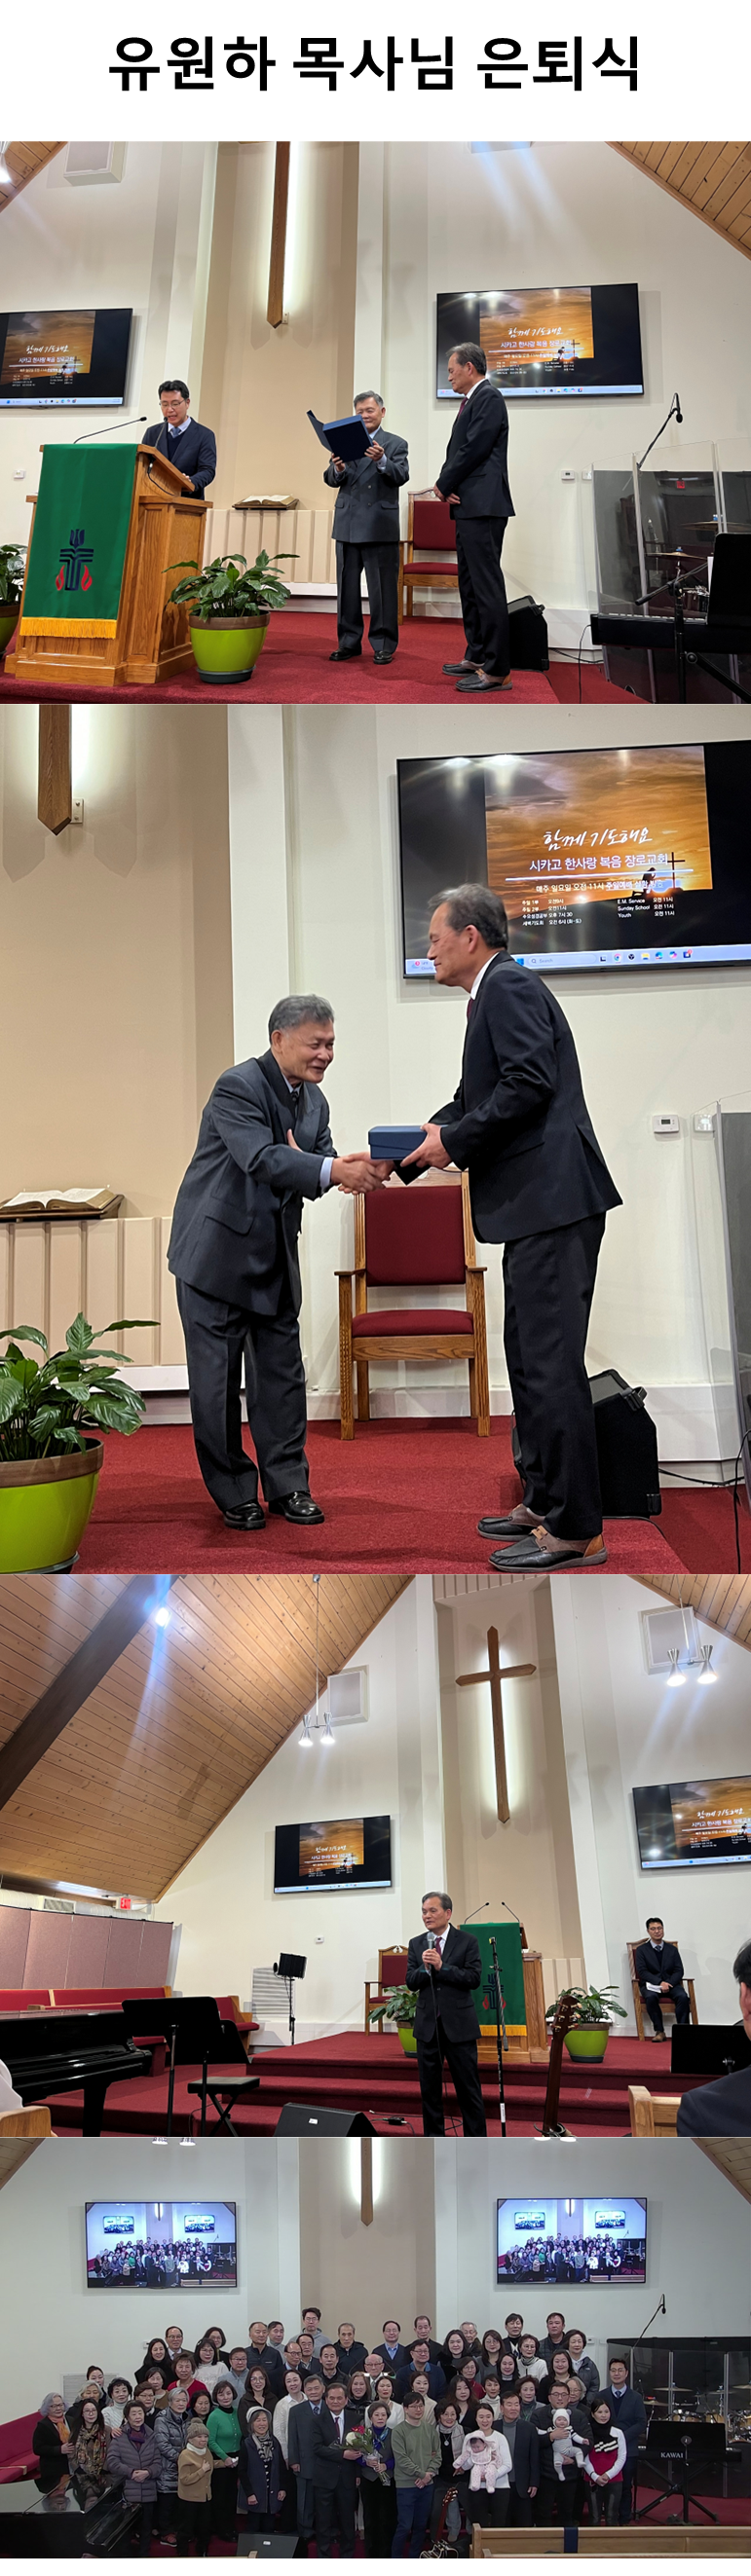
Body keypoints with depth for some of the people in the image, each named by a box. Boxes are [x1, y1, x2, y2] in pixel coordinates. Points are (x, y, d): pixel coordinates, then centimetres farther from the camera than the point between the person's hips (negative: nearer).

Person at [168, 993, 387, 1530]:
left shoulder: (314, 1100, 8)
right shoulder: (238, 1087, -18)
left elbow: (323, 1164, -1)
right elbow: (261, 1158, -31)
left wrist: (358, 1172, -24)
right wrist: (333, 1170, -43)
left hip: (275, 1255, 7)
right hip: (218, 1250, -7)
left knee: (282, 1369, 8)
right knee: (218, 1376, 0)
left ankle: (288, 1485, 17)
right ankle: (234, 1493, 10)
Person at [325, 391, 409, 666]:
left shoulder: (396, 444, 5)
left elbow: (401, 476, -10)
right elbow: (330, 479, 6)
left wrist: (382, 461, -27)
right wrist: (337, 470, -16)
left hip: (380, 527, -4)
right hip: (347, 525, 4)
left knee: (382, 588, -2)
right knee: (347, 586, 7)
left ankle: (383, 645, 4)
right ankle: (348, 643, 15)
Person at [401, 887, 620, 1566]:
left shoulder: (508, 985, -9)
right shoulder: (497, 991, 22)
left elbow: (531, 1083, -21)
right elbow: (476, 1099, 22)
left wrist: (453, 1140, -13)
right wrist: (418, 1142, 11)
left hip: (552, 1201, -11)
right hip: (536, 1205, 11)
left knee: (551, 1363, -9)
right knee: (529, 1358, 17)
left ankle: (575, 1529, -5)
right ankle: (544, 1502, 26)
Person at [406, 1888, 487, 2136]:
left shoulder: (466, 1941, -1)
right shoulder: (417, 1944, 8)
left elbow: (474, 1978, -11)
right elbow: (411, 1982, 2)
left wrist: (441, 1966, -17)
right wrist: (425, 1967, -18)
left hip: (459, 2025, -3)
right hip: (427, 2025, 3)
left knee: (468, 2088, 0)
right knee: (429, 2088, 8)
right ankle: (434, 2141, 18)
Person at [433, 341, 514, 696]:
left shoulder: (489, 397, -8)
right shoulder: (471, 401, 21)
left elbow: (474, 449, -16)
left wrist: (445, 485, -6)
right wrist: (445, 485, 1)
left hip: (483, 506, -11)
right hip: (467, 506, 11)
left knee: (487, 585, -12)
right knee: (469, 584, 15)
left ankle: (497, 670, -13)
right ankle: (476, 656, 24)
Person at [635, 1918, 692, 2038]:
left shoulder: (672, 1949, 14)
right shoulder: (642, 1950, 7)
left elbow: (679, 1971, 5)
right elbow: (642, 1971, -5)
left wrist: (668, 1983, -15)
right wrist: (659, 1983, -20)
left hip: (670, 1984, 2)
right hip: (651, 1985, -2)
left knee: (683, 1996, -30)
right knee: (651, 1997, -36)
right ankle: (659, 2031, -26)